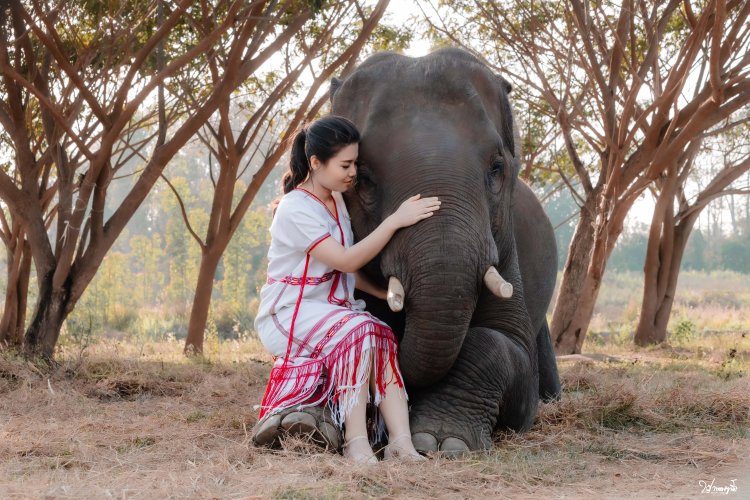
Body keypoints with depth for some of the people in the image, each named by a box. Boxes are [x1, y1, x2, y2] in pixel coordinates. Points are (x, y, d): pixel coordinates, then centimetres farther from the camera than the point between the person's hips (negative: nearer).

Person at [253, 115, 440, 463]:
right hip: (287, 316, -7)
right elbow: (347, 260, -23)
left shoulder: (337, 203, 11)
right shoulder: (295, 209, -16)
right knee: (358, 330, -32)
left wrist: (388, 293, -2)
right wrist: (395, 221, -25)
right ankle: (356, 442, -31)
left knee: (384, 339, -20)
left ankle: (400, 441, -30)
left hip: (332, 312, 7)